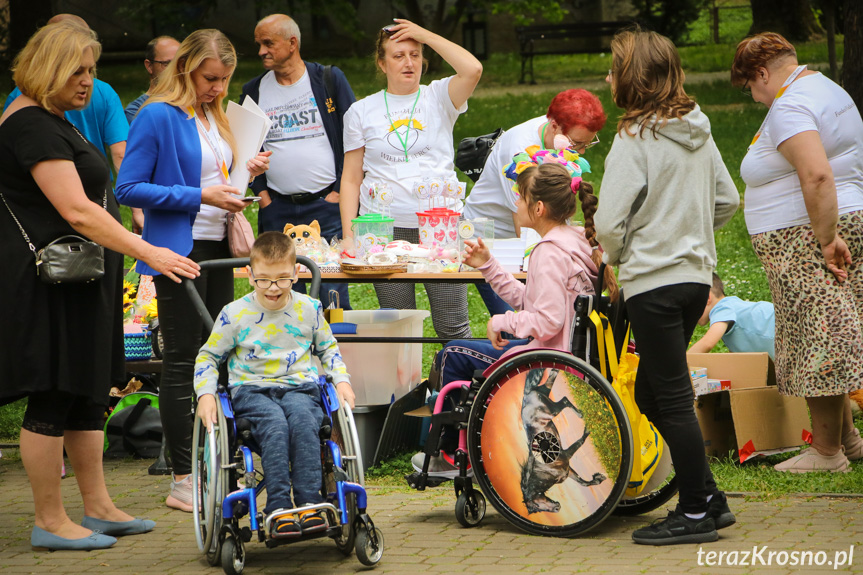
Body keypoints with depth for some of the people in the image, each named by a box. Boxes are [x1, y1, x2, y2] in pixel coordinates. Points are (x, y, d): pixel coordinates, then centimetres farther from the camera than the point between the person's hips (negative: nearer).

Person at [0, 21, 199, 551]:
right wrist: (148, 252, -28)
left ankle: (98, 507, 19)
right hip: (46, 284, -11)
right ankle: (50, 522, 1)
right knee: (52, 398, -5)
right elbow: (77, 211, -26)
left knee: (87, 394, 13)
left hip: (76, 283, 11)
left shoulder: (51, 120, 17)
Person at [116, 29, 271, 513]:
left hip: (217, 248, 8)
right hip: (179, 251, -8)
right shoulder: (158, 117, -11)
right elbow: (129, 189, -15)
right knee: (183, 363, -5)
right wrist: (199, 196, -19)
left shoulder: (214, 117, 14)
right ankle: (183, 481, 0)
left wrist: (244, 173, 4)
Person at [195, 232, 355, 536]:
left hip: (299, 386, 1)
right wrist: (205, 394, -4)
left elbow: (328, 348, 24)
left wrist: (342, 380, 8)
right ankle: (278, 508, -36)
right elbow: (208, 356, 11)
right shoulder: (234, 314, 1)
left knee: (302, 418, -34)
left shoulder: (309, 309, 8)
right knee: (275, 424, -35)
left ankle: (309, 503, -34)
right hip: (252, 389, -1)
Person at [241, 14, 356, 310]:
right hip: (278, 211, 3)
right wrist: (262, 193, 2)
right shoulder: (254, 91, 9)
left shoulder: (330, 80, 2)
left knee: (332, 294, -6)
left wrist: (339, 191, -4)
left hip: (327, 205, -3)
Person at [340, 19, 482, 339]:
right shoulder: (362, 111, 11)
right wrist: (349, 234, 0)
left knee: (452, 326, -3)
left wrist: (425, 34, -4)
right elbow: (351, 178, 10)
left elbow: (472, 70, -13)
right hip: (385, 228, 1)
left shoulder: (439, 97, 8)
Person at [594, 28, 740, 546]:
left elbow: (610, 223, -16)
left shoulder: (634, 139, -15)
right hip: (697, 275, 8)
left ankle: (697, 513, 3)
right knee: (652, 393, 17)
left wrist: (616, 257, 4)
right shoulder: (698, 131, 8)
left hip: (653, 280, -8)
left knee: (672, 397, -1)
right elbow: (728, 201, 16)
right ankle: (708, 497, 18)